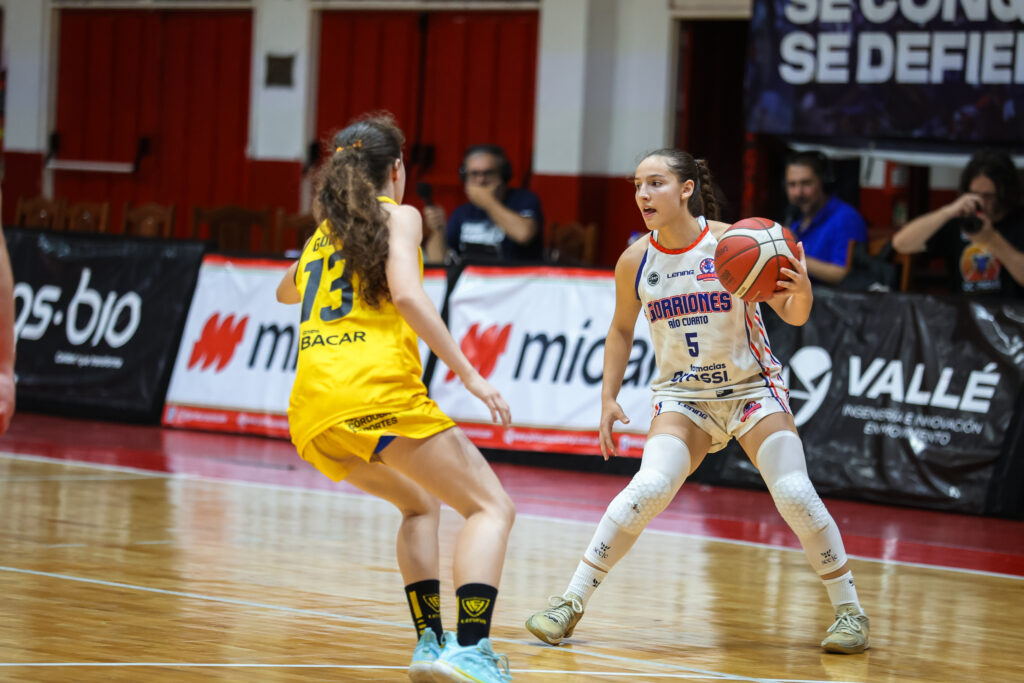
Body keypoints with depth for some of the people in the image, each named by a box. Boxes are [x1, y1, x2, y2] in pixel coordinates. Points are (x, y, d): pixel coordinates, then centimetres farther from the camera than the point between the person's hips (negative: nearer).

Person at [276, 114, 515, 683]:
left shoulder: (324, 233, 26)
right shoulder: (398, 216, 8)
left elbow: (287, 292, 47)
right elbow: (406, 295, -10)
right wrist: (470, 374, -12)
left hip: (312, 414, 7)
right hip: (376, 393, -7)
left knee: (420, 505, 29)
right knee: (491, 507, -1)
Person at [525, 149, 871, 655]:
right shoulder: (635, 261, -5)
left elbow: (792, 315, -12)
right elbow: (621, 330, 12)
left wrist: (801, 292, -35)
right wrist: (608, 398, 5)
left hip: (752, 386, -1)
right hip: (682, 394, 1)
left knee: (794, 493, -15)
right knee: (651, 486, -22)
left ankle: (848, 610, 2)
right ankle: (571, 601, -16)